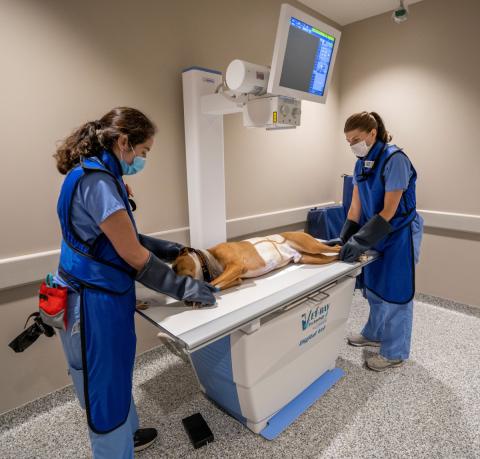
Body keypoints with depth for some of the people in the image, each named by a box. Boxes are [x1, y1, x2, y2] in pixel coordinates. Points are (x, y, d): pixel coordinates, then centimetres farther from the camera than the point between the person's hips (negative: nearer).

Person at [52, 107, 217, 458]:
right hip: (95, 304, -10)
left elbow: (124, 239, 12)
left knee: (116, 377, 27)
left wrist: (174, 251, 10)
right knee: (105, 388, 11)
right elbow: (135, 257, -22)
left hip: (102, 297, 10)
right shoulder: (97, 180, -23)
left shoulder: (96, 175, 9)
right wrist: (184, 288, -11)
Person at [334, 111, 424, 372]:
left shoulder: (394, 159, -21)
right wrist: (345, 238, -7)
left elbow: (389, 211, -23)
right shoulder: (362, 163, 2)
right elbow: (356, 205, 1)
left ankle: (395, 353, 23)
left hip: (399, 235, -7)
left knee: (394, 292, 4)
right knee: (373, 287, 18)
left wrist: (360, 242, -27)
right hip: (376, 233, 7)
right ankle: (374, 334, 39)